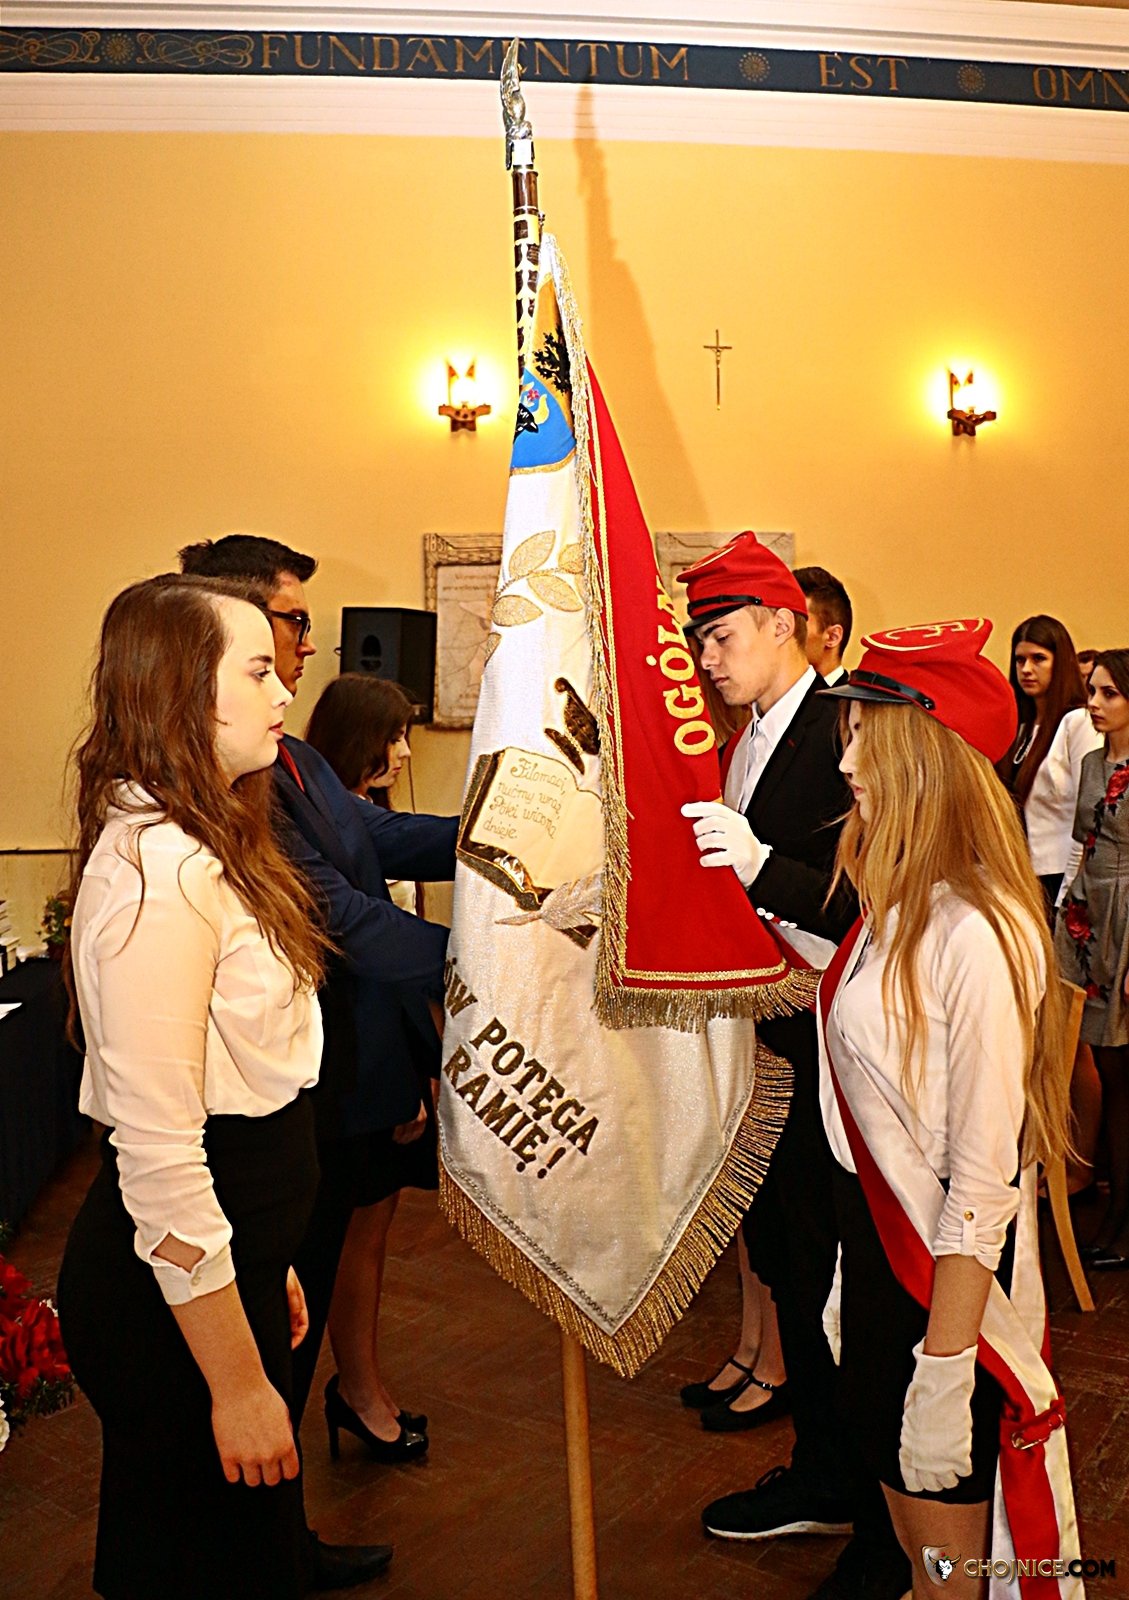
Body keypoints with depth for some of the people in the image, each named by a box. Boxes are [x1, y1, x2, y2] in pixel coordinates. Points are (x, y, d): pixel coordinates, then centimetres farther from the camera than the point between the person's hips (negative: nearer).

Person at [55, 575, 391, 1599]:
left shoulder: (209, 850, 8)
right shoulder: (158, 871, -24)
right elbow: (158, 1157, -25)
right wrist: (237, 1382, -19)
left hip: (234, 1257, 9)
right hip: (175, 1292, -9)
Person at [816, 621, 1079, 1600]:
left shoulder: (977, 936, -27)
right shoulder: (898, 907, 1)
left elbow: (984, 1184, -25)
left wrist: (944, 1371, -20)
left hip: (951, 1283, -7)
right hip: (878, 1246, 8)